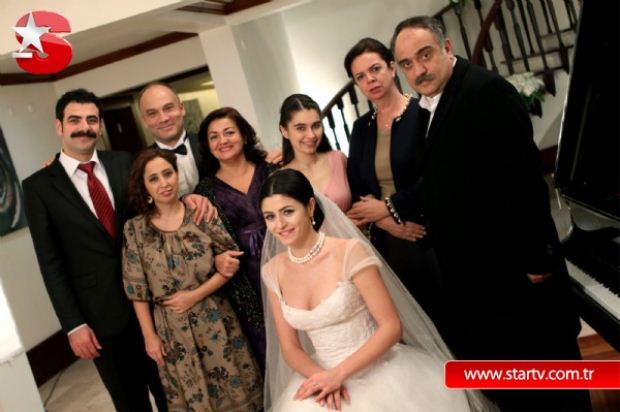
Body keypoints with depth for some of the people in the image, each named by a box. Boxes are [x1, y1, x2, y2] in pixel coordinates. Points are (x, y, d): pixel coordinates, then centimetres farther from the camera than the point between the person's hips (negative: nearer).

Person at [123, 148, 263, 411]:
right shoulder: (135, 229, -5)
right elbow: (137, 291, -2)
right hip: (172, 329, 0)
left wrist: (196, 294, -14)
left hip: (214, 320, 0)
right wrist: (149, 336, -2)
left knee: (234, 389, 13)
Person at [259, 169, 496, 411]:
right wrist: (321, 376, -14)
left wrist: (338, 374, -18)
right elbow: (289, 348, 4)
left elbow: (392, 327, -12)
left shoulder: (350, 252, -13)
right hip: (324, 374, 3)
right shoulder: (273, 271, 0)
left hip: (379, 371, -2)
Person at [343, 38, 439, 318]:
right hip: (388, 243, 4)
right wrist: (385, 221, -10)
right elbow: (356, 191, 7)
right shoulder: (361, 128, 10)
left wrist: (388, 207, -9)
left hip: (434, 236, -4)